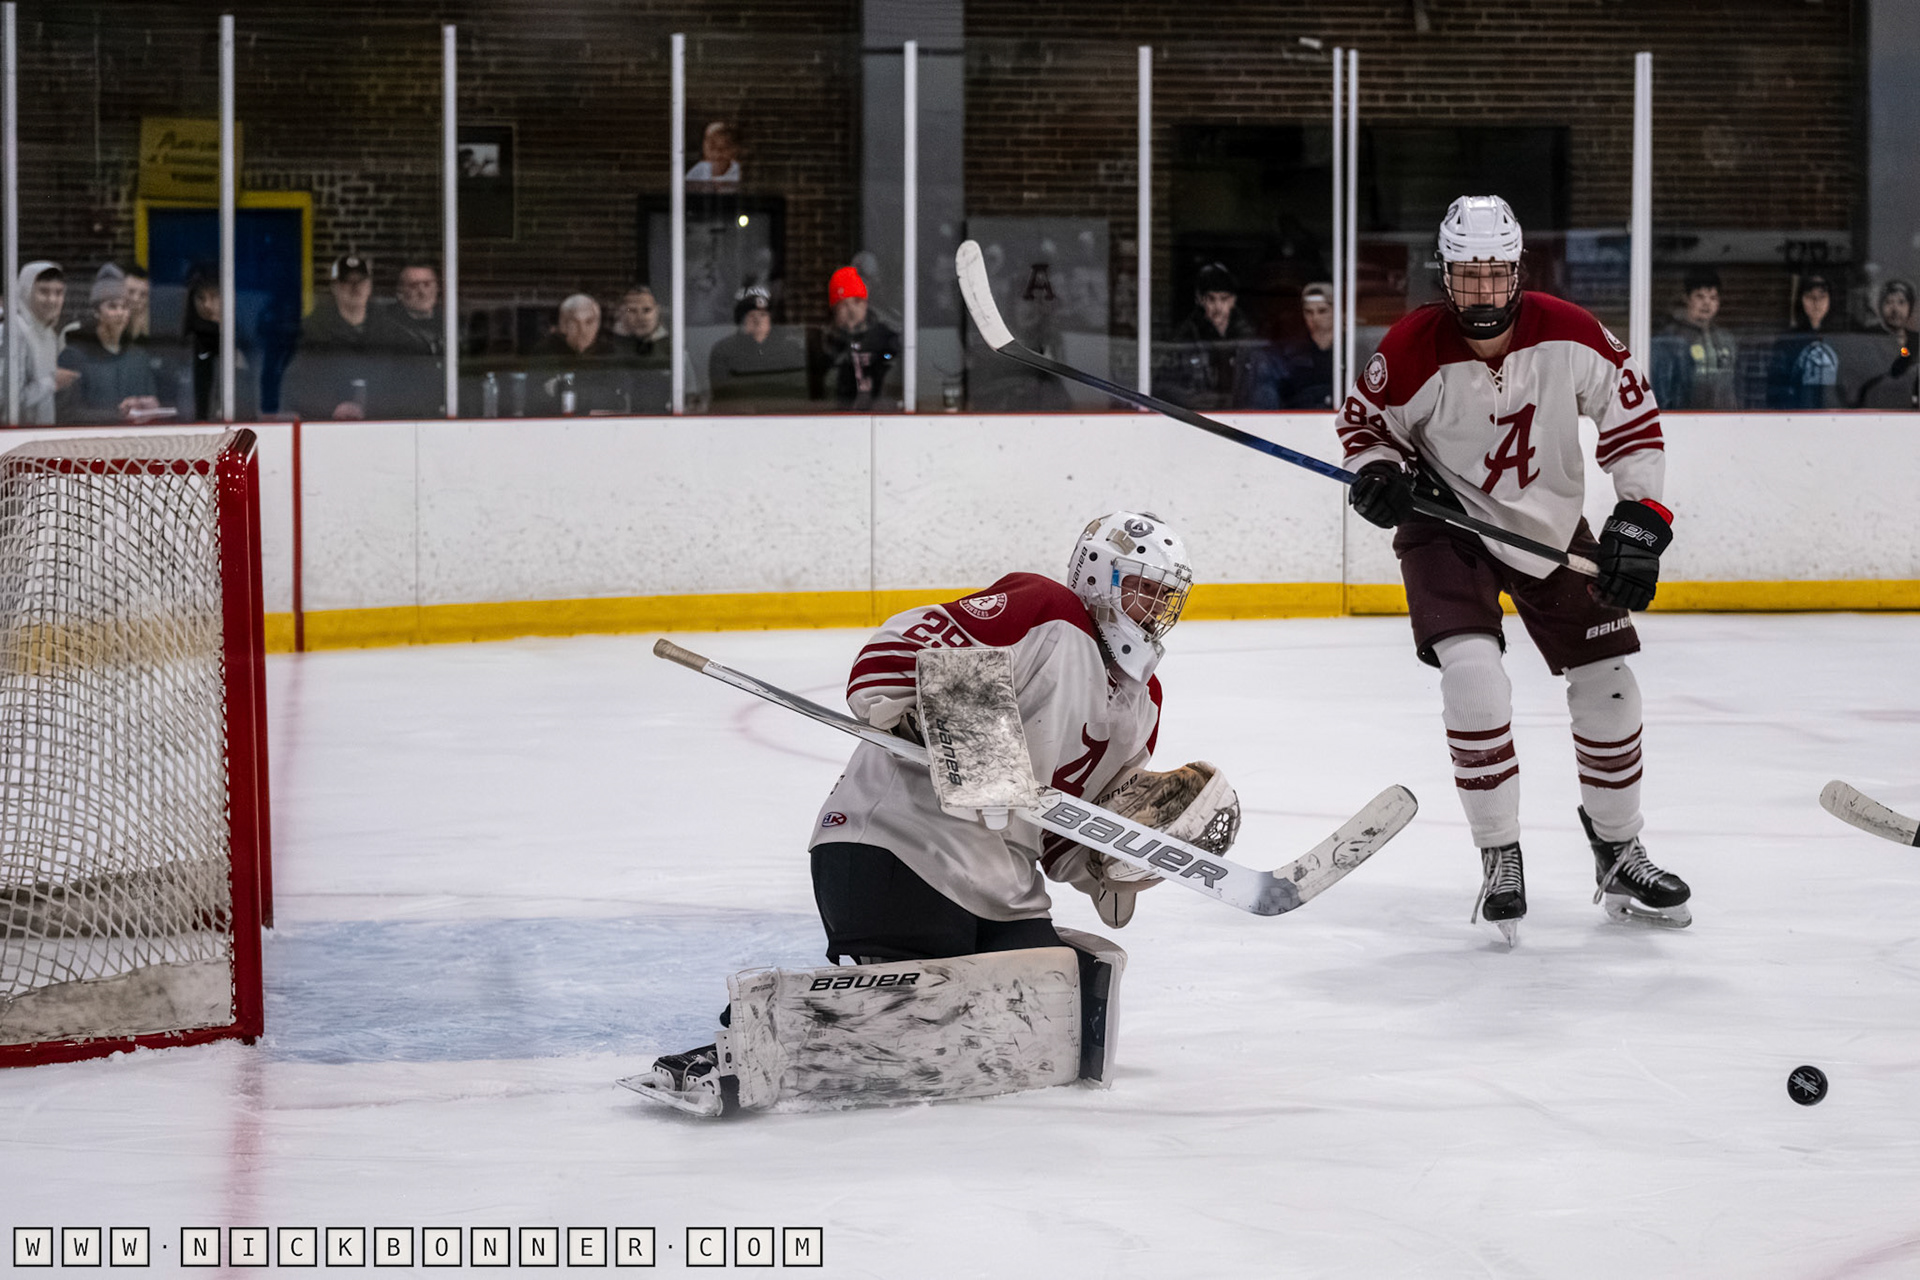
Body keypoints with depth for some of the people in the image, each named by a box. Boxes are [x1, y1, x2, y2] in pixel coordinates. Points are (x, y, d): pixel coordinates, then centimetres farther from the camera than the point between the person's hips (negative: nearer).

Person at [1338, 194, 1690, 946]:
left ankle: (1618, 852, 25)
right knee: (1471, 669, -24)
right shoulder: (1413, 350, -20)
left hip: (1551, 525, 3)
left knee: (1607, 685, 3)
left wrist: (1641, 518, -11)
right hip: (1446, 520, -3)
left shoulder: (1568, 335, -18)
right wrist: (1377, 473, -22)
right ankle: (1499, 858, -8)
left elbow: (1631, 413, -5)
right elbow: (1364, 420, -2)